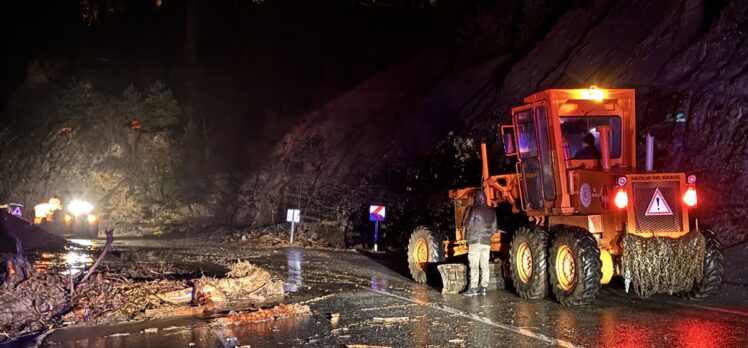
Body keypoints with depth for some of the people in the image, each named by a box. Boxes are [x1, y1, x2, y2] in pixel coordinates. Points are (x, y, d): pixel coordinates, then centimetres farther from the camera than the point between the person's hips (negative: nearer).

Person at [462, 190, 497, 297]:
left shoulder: (474, 209, -7)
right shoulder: (491, 211, 10)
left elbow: (469, 225, -8)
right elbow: (494, 228, 12)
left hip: (475, 241, -5)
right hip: (487, 242, 5)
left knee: (474, 266, -5)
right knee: (485, 265, 7)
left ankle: (473, 289, -7)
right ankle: (484, 288, 6)